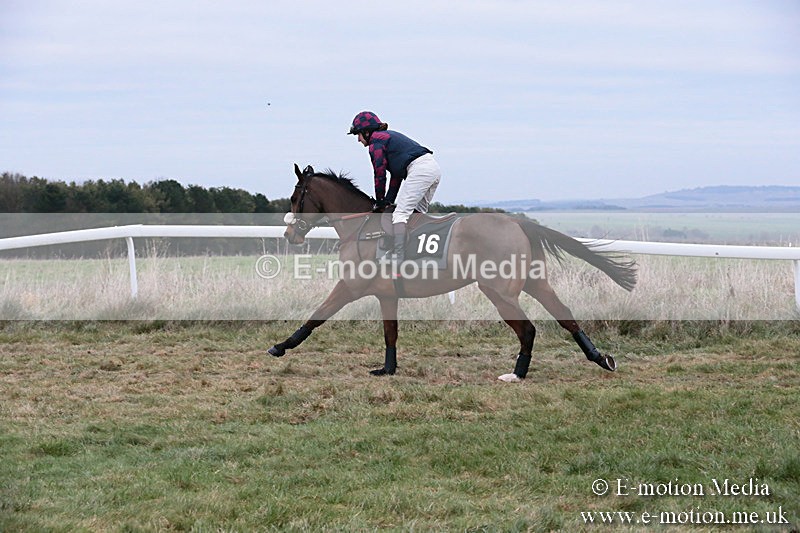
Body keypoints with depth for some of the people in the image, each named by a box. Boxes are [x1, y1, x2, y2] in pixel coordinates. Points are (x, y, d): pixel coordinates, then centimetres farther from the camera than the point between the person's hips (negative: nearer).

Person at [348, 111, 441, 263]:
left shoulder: (375, 142, 2)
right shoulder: (389, 136, 30)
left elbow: (380, 175, 0)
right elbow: (396, 174, 25)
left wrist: (379, 202, 11)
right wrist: (388, 200, 19)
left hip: (419, 169, -10)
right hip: (434, 168, 10)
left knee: (400, 213, -13)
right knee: (417, 213, 18)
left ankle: (397, 259, -23)